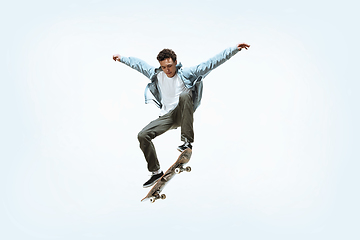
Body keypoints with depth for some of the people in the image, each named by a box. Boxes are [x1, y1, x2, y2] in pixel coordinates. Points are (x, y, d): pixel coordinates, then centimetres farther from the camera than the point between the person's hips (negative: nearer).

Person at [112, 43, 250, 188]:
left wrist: (235, 49, -15)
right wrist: (122, 59, 32)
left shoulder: (186, 74, -6)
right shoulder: (157, 75, 5)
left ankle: (187, 141, -36)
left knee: (184, 95, -35)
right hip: (167, 117, 4)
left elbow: (212, 63, -11)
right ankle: (156, 172, 6)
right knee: (142, 136, -11)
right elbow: (139, 64, 22)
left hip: (183, 115, -4)